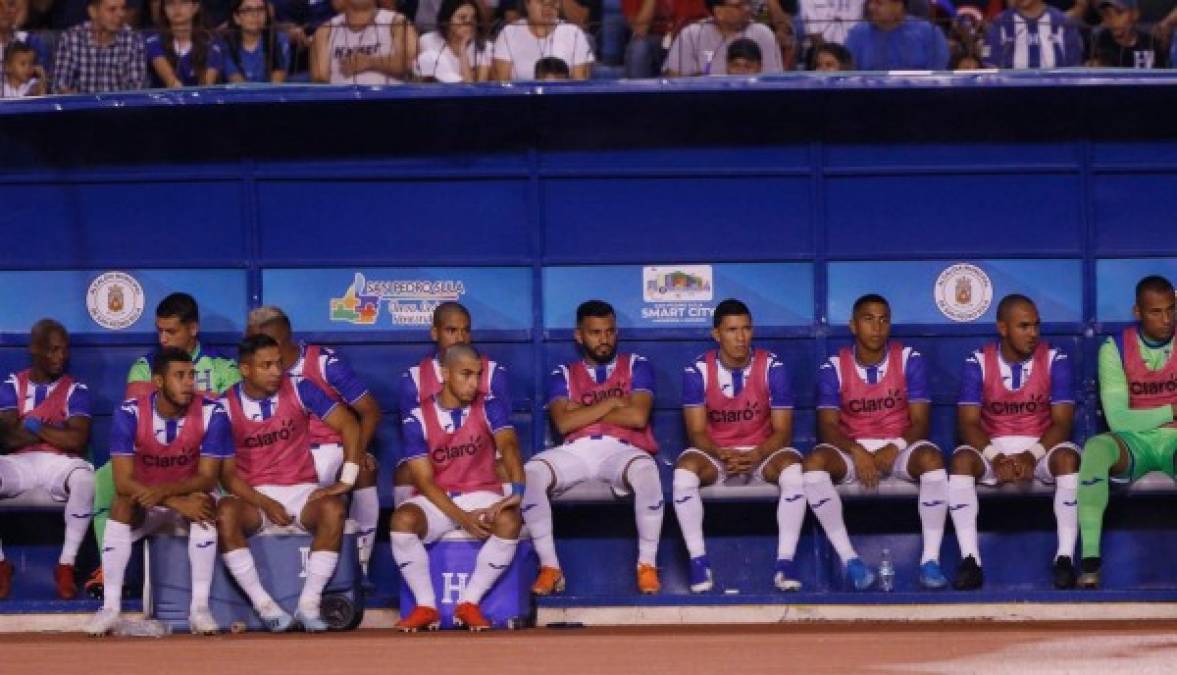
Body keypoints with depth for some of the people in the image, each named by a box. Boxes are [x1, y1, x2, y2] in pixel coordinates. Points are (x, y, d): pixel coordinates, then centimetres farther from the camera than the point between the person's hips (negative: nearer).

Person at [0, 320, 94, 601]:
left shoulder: (75, 390, 6)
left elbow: (78, 440, -9)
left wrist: (35, 427, -5)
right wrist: (56, 431, -5)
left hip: (59, 465, -1)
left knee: (85, 477, -37)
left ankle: (66, 566, -23)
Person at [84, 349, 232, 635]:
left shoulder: (212, 414, -18)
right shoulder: (129, 414, -20)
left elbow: (207, 479, -18)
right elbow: (123, 481, -24)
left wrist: (164, 491, -36)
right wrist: (177, 503, -35)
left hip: (188, 499, 0)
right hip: (145, 505, 0)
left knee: (205, 502, -32)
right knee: (123, 505, -31)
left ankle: (200, 608, -32)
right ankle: (110, 607, -28)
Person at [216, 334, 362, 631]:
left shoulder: (299, 390, -4)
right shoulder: (227, 406, -4)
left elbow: (349, 425, -3)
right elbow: (227, 472, -4)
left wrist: (346, 481, -13)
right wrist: (264, 504, -19)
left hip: (301, 489, 0)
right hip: (253, 495, 0)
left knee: (332, 509, -33)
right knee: (225, 513, -34)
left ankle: (309, 604, -29)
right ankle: (264, 606, -30)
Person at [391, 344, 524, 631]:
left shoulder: (490, 408, -3)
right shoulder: (418, 420, -5)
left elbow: (508, 446, -21)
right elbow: (425, 481, -8)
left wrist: (517, 490, -42)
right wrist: (462, 519, -22)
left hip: (481, 495, 0)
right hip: (435, 500, 0)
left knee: (510, 521, -33)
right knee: (403, 519, -33)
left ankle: (469, 603, -17)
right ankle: (425, 606, -18)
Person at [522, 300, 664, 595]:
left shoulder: (636, 366, 15)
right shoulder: (563, 375, 18)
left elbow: (638, 417, -3)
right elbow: (563, 423, -1)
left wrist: (584, 412, 2)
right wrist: (612, 403, 1)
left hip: (622, 449, -1)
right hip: (575, 451, 1)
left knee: (646, 471, -38)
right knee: (530, 474, -30)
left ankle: (647, 564, -23)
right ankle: (549, 566, -20)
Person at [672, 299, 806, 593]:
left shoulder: (772, 368, -6)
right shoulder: (697, 371, -6)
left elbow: (782, 431, -6)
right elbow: (697, 432, -7)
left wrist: (757, 456, -27)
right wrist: (723, 456, -28)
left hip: (762, 454, 0)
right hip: (715, 455, 0)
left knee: (794, 470, -33)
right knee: (684, 471, -33)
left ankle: (785, 562, -28)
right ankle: (699, 562, -24)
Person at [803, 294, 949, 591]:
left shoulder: (910, 361, -2)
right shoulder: (833, 368, -2)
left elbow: (920, 422, -5)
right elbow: (827, 426, -7)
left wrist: (893, 450, -23)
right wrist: (857, 452, -26)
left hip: (899, 447, 0)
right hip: (851, 449, 0)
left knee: (932, 458, -34)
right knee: (815, 462, -32)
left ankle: (930, 561, -32)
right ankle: (849, 559, -29)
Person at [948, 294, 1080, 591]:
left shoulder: (1055, 360, -4)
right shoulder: (978, 363, -4)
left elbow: (1062, 422, -10)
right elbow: (968, 422, -9)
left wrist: (1032, 456, -27)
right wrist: (996, 458, -27)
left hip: (1041, 448, 0)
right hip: (993, 449, 0)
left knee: (1068, 457, -33)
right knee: (962, 459, -31)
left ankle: (1065, 557, -31)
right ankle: (970, 560, -32)